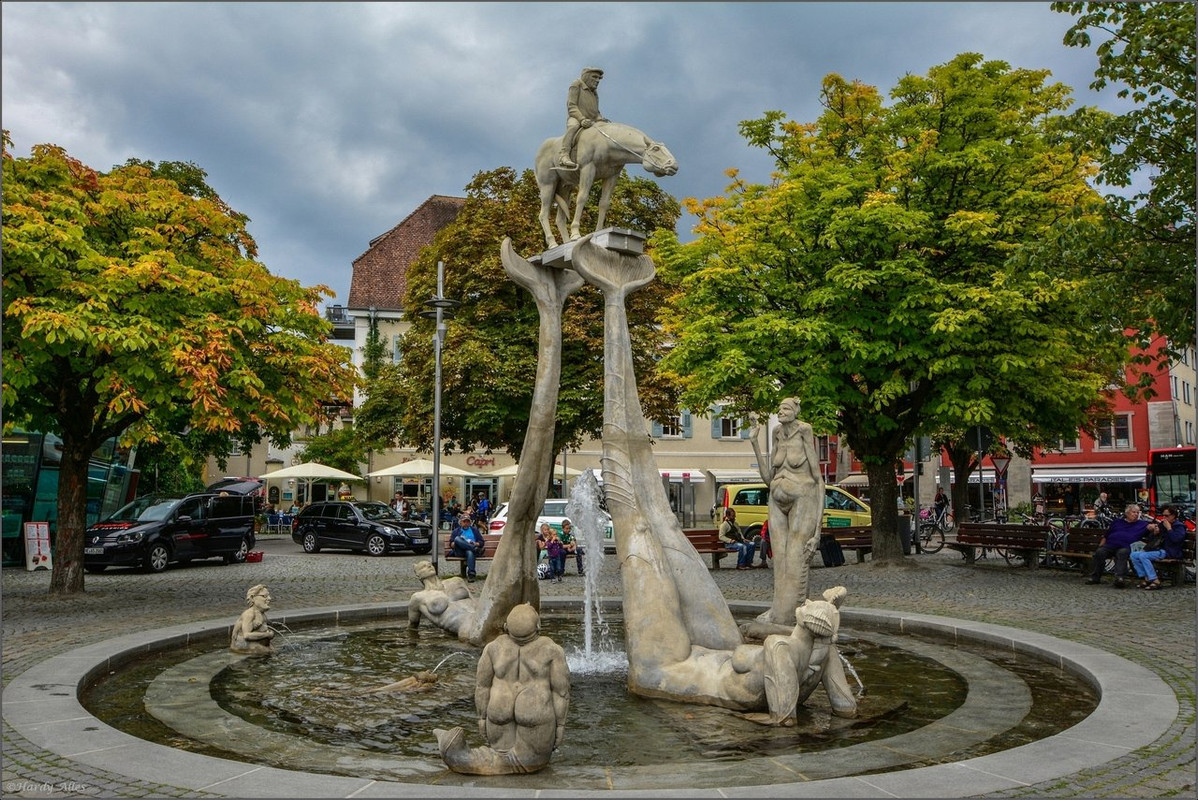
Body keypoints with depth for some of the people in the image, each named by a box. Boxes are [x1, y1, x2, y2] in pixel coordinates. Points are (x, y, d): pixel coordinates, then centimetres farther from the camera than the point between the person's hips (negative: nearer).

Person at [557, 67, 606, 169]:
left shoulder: (594, 92, 26)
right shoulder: (576, 86, 5)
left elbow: (596, 112, 25)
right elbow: (571, 106, -6)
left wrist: (600, 120, -1)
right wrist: (582, 119, -23)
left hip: (591, 122, 8)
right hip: (575, 119, -7)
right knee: (574, 126, -40)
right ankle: (564, 155, -50)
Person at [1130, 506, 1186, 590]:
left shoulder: (1179, 526, 1)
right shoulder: (1161, 524, 22)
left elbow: (1176, 539, -20)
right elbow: (1149, 539, 24)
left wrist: (1169, 528, -13)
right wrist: (1155, 533, 4)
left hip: (1167, 552, -8)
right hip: (1156, 549, 8)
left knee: (1143, 556, -29)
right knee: (1133, 555, -11)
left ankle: (1155, 581, -29)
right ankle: (1144, 578, -14)